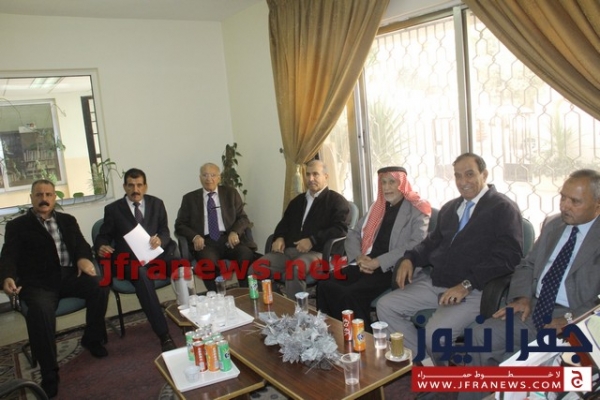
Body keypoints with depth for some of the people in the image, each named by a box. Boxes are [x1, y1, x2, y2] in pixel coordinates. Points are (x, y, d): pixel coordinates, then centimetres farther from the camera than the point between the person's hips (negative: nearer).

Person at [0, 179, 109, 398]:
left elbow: (81, 244, 13)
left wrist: (84, 258, -13)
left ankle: (92, 338, 0)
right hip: (37, 282, -3)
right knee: (40, 310, -35)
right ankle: (49, 373, -21)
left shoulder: (68, 220, 21)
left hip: (69, 275, 3)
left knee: (99, 286, -25)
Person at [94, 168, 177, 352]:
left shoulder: (156, 204, 13)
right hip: (128, 260, -2)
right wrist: (101, 247, -16)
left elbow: (165, 231, 9)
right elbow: (103, 237, 9)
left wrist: (160, 239, -16)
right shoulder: (113, 209, 7)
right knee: (142, 274, -38)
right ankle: (164, 334, -40)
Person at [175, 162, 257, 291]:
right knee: (207, 262, -35)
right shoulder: (190, 198, 12)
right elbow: (180, 225, 9)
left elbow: (243, 218, 11)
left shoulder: (231, 193, 13)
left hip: (229, 239, 1)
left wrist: (235, 232, -12)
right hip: (206, 242, -1)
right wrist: (195, 236, -12)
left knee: (247, 256, -30)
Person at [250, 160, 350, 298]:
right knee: (256, 267, -17)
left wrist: (313, 240, -18)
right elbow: (284, 223, 31)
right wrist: (279, 238, 7)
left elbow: (340, 229, -7)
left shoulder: (336, 200, 6)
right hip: (288, 250, 7)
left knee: (294, 269, -38)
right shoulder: (298, 200, 27)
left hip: (316, 252, -6)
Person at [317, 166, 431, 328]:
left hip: (393, 270, -6)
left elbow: (416, 245, -15)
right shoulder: (377, 207, 20)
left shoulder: (417, 210, 0)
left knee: (351, 294, -29)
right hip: (366, 266, 6)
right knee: (325, 285, -17)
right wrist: (359, 257, -3)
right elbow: (353, 234, 19)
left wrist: (378, 262, -19)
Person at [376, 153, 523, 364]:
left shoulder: (504, 208, -4)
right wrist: (410, 258, 4)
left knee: (435, 333, -27)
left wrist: (467, 285, -22)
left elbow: (507, 257, -14)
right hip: (434, 283, 7)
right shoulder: (449, 208, 18)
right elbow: (433, 242, 25)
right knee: (385, 306, -4)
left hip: (473, 290, -7)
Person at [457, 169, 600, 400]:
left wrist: (570, 319, -21)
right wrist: (522, 296, 0)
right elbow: (528, 265, 18)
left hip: (579, 321, -5)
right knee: (482, 335, -14)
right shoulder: (552, 224, 13)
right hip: (536, 309, 6)